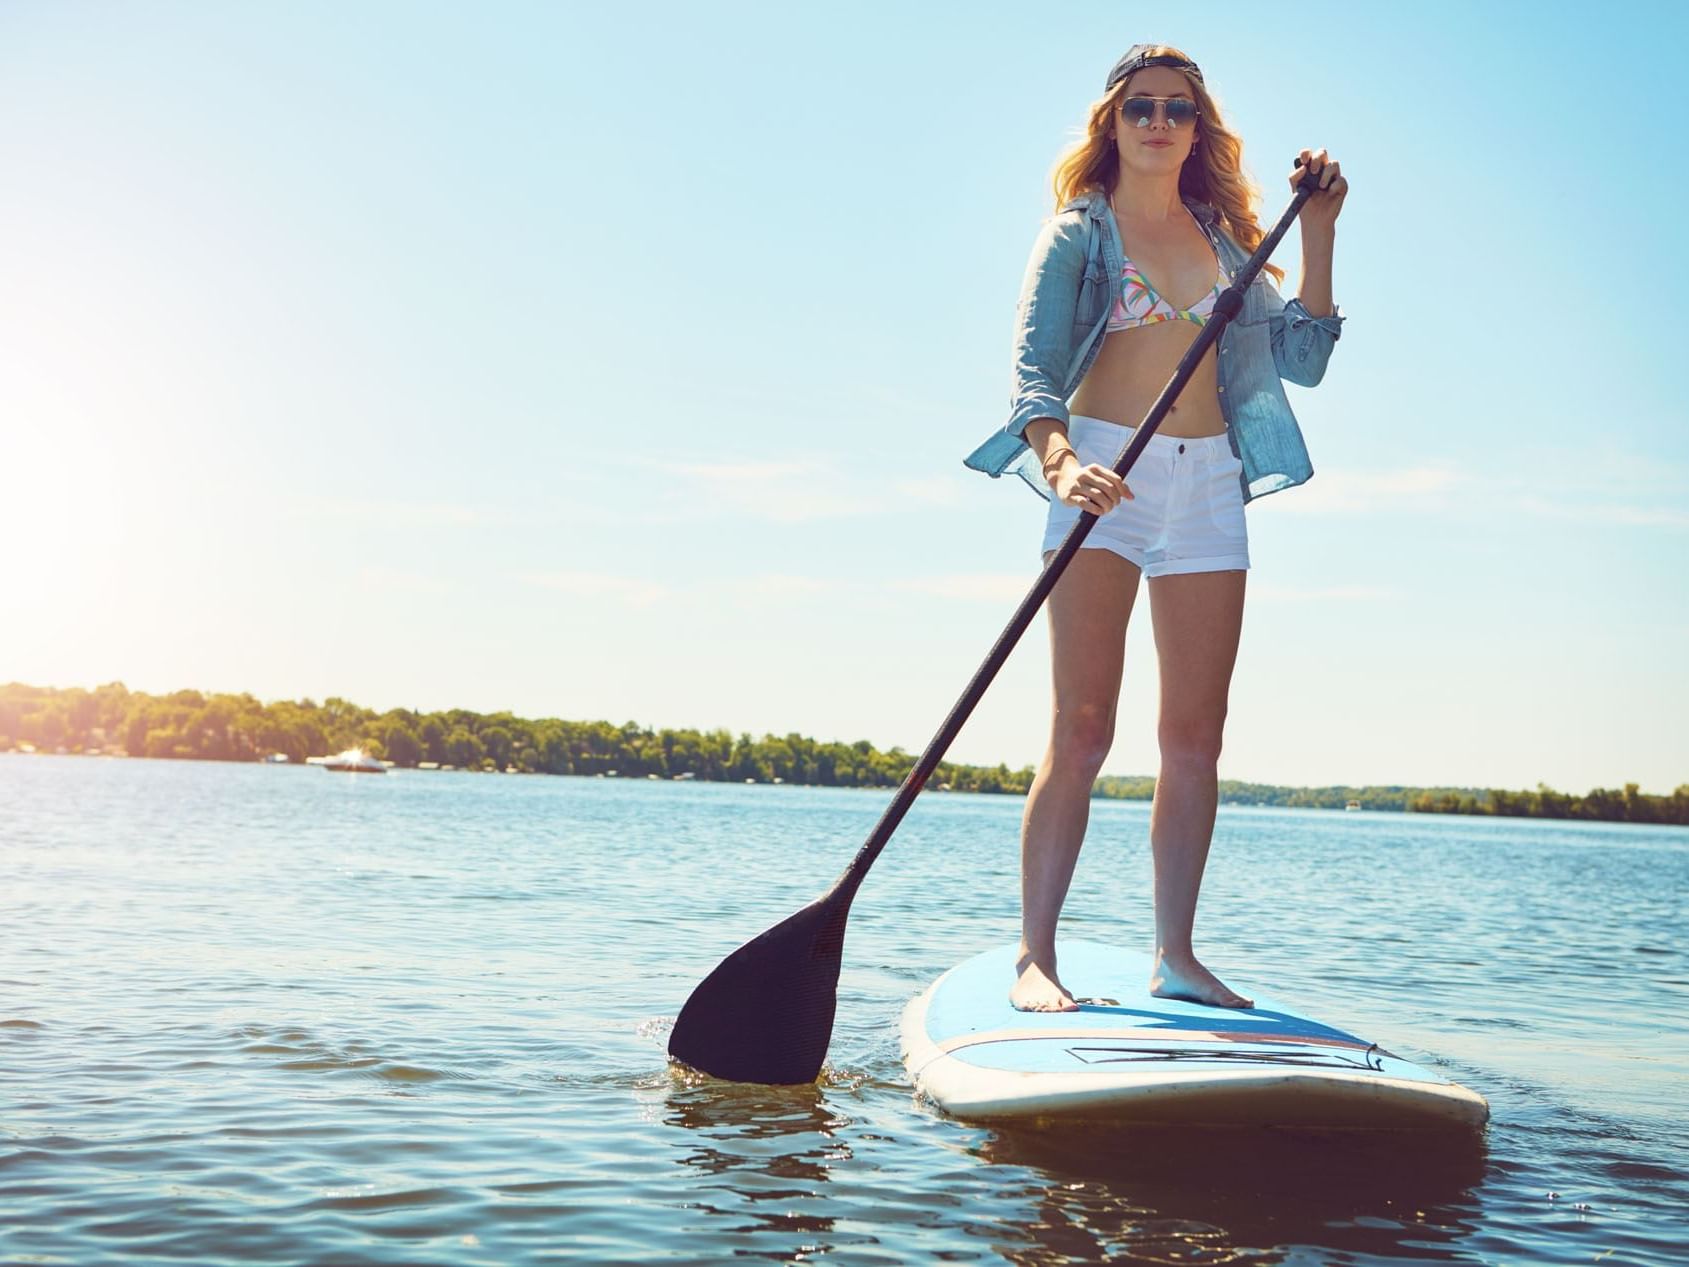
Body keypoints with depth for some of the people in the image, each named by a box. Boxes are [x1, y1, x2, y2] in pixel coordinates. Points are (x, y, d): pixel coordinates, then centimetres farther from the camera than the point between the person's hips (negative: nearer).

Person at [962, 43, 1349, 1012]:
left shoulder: (1227, 240, 18)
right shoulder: (1080, 234, 5)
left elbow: (1301, 360, 12)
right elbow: (1033, 367, -8)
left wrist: (1318, 236, 3)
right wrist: (1060, 460, -28)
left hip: (1208, 485, 4)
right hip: (1105, 479, -4)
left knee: (1197, 737, 2)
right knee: (1083, 729, -10)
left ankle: (1176, 958, 9)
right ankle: (1034, 959, -7)